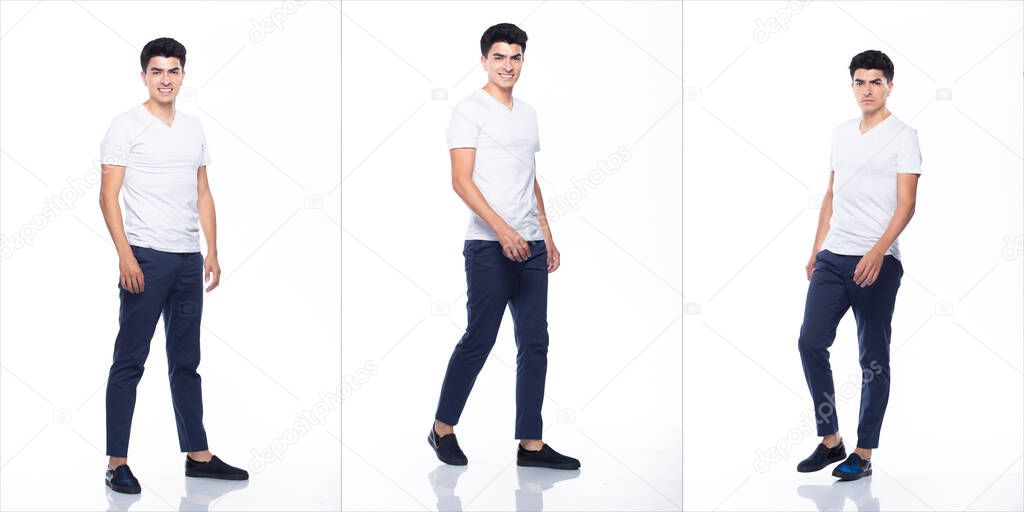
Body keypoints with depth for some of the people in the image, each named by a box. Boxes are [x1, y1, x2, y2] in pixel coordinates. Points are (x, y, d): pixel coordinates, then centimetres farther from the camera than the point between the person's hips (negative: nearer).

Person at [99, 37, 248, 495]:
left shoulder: (193, 128, 14)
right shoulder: (127, 126, -4)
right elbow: (108, 195, -8)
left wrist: (212, 252, 10)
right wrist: (125, 255, -16)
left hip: (188, 259, 6)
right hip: (146, 257, -6)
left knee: (186, 361, 12)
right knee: (130, 361, -3)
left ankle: (198, 455, 18)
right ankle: (116, 463, 0)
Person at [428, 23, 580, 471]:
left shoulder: (527, 113, 18)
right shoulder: (469, 111, -5)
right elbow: (461, 180, -13)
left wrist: (547, 234, 17)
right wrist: (502, 230, -23)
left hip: (530, 246, 7)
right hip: (489, 246, -7)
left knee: (535, 344, 4)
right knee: (479, 340, -3)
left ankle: (531, 444, 7)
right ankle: (442, 429, 14)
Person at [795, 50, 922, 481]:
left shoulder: (902, 136, -4)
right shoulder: (841, 134, 16)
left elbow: (906, 204, -12)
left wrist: (877, 251, -25)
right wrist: (816, 250, 18)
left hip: (877, 263, -6)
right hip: (832, 258, 6)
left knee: (873, 359, 0)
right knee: (810, 343, -1)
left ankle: (863, 454, 7)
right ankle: (830, 441, 12)